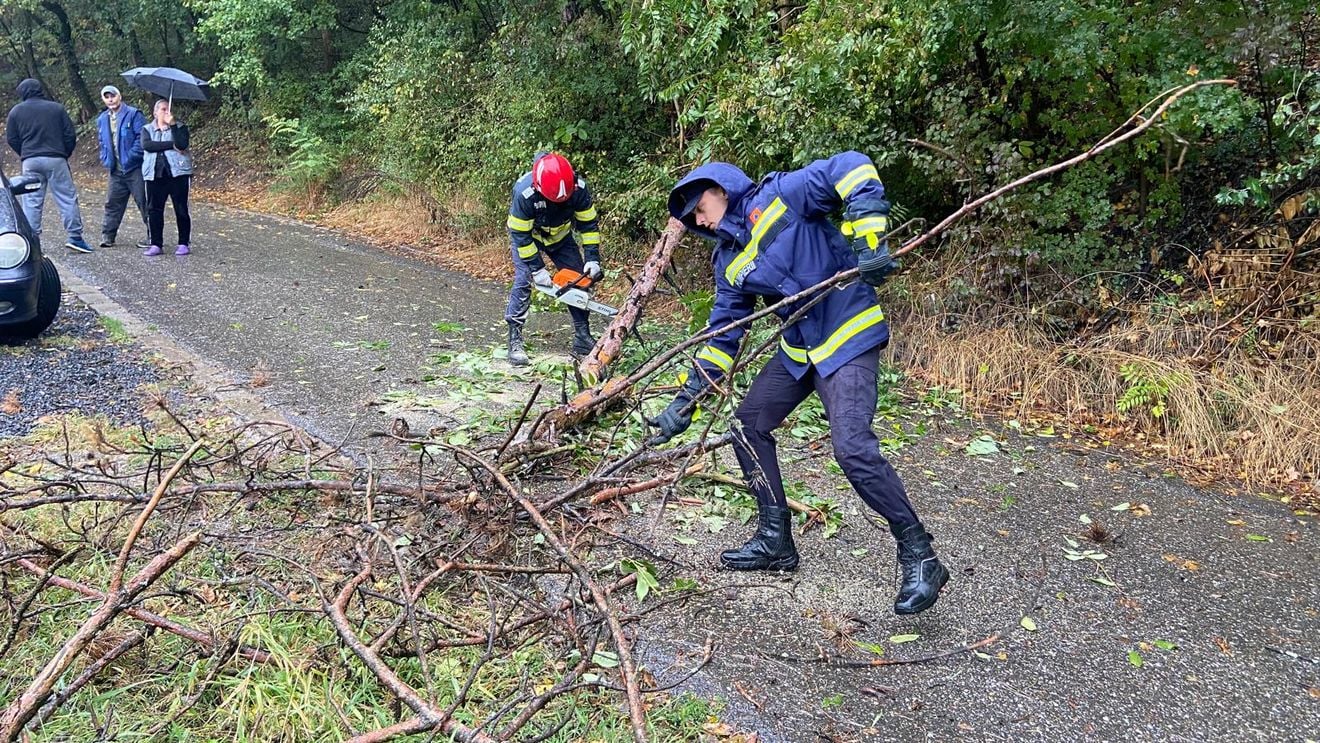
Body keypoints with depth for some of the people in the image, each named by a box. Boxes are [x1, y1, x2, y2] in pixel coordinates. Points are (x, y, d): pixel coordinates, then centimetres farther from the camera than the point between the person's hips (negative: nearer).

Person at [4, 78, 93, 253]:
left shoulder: (16, 111, 7)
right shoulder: (56, 108, 3)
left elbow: (12, 139, 7)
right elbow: (70, 135, 1)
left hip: (30, 161, 2)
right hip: (56, 160, -2)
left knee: (31, 202, 6)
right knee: (67, 198, 1)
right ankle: (75, 236, -4)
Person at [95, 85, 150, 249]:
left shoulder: (133, 115, -6)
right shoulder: (102, 119, 15)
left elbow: (142, 138, -12)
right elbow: (102, 142, 24)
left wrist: (130, 157, -16)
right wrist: (105, 160, 9)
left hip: (134, 168, -6)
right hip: (115, 170, 6)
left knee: (143, 201, -1)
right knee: (112, 203, 9)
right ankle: (107, 235, 15)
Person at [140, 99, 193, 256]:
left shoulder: (180, 127, 8)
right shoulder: (147, 129, 13)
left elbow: (182, 144, -10)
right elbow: (146, 145, -7)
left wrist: (172, 124, -12)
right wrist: (172, 145, -13)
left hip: (177, 173, -2)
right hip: (154, 175, 2)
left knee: (181, 209, -2)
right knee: (154, 210, 2)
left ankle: (184, 244, 6)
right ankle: (156, 245, 8)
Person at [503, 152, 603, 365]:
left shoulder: (578, 188, -29)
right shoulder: (525, 193, -39)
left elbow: (588, 224, -15)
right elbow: (520, 235, -28)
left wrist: (593, 259, -21)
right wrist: (537, 268, -27)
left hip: (560, 236, 4)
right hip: (527, 237, -4)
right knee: (523, 282, -19)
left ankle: (582, 339, 6)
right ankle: (515, 342, -15)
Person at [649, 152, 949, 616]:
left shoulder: (776, 198, -11)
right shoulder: (729, 264, 10)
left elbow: (852, 168, -19)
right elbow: (722, 335, 13)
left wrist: (868, 239, -28)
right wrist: (686, 400, 9)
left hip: (848, 337, -9)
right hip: (798, 349, 9)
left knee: (852, 447, -22)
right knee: (748, 426, 10)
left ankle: (920, 558, -5)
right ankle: (776, 540, 23)